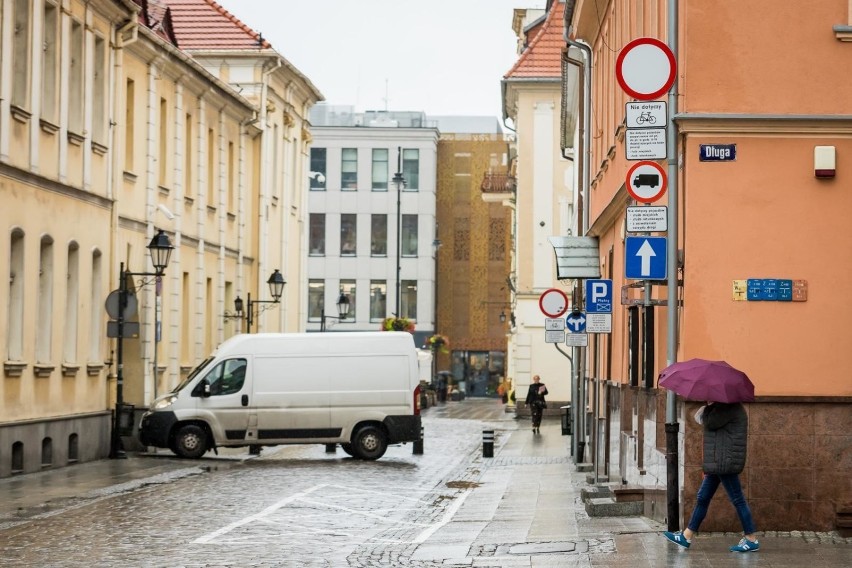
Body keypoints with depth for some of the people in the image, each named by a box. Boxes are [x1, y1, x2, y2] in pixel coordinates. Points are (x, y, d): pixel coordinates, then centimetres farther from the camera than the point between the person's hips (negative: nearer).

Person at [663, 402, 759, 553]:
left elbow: (709, 422, -20)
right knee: (702, 499, 11)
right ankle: (686, 536, 15)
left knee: (737, 499, -5)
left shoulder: (729, 408, -15)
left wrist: (708, 407, -4)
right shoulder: (723, 407, 18)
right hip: (718, 464, 11)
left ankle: (751, 540, 1)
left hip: (726, 462, -11)